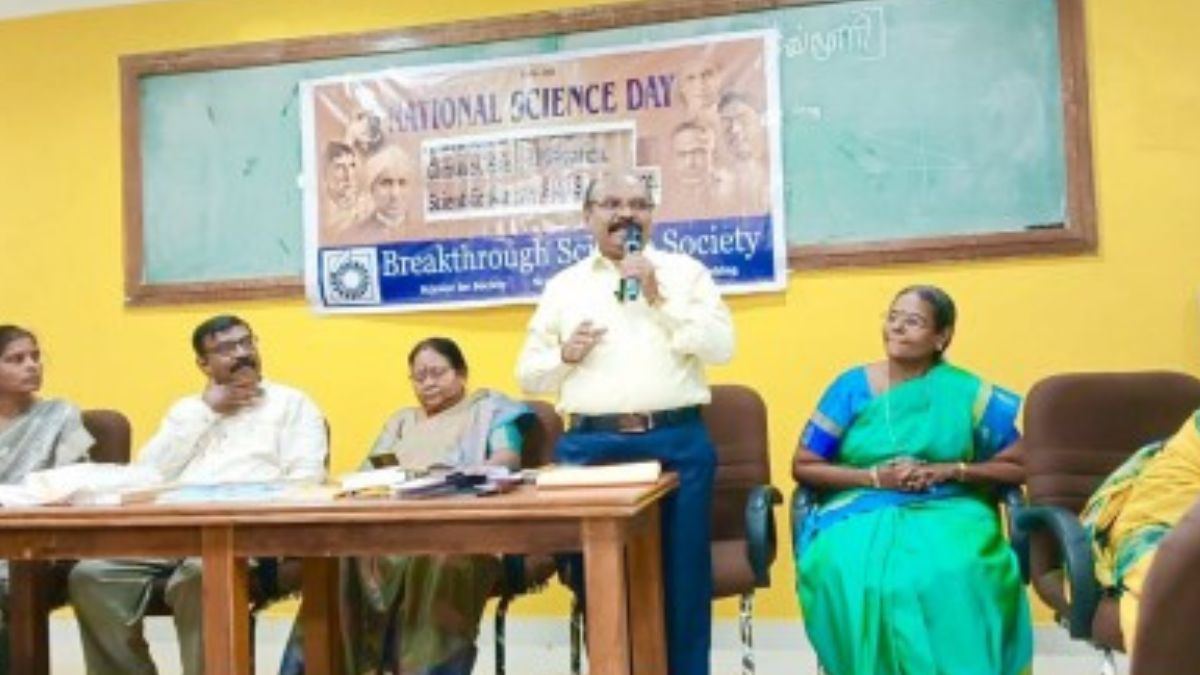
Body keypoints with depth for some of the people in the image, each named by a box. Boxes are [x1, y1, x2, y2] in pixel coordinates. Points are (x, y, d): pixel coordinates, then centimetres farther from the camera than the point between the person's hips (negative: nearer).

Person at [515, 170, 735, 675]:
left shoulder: (685, 271, 9)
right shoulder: (563, 286, 13)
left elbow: (721, 347, -3)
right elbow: (528, 374, 14)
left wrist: (659, 298, -9)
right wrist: (565, 354, -6)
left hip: (677, 443, -1)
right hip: (590, 446, 2)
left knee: (682, 576, 4)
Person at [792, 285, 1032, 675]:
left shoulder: (968, 393, 5)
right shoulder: (852, 387, 5)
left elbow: (1023, 465, 6)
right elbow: (803, 467, 5)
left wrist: (951, 471, -8)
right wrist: (875, 476, -8)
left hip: (946, 513, 0)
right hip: (861, 515, 1)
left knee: (952, 577, -35)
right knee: (851, 578, -34)